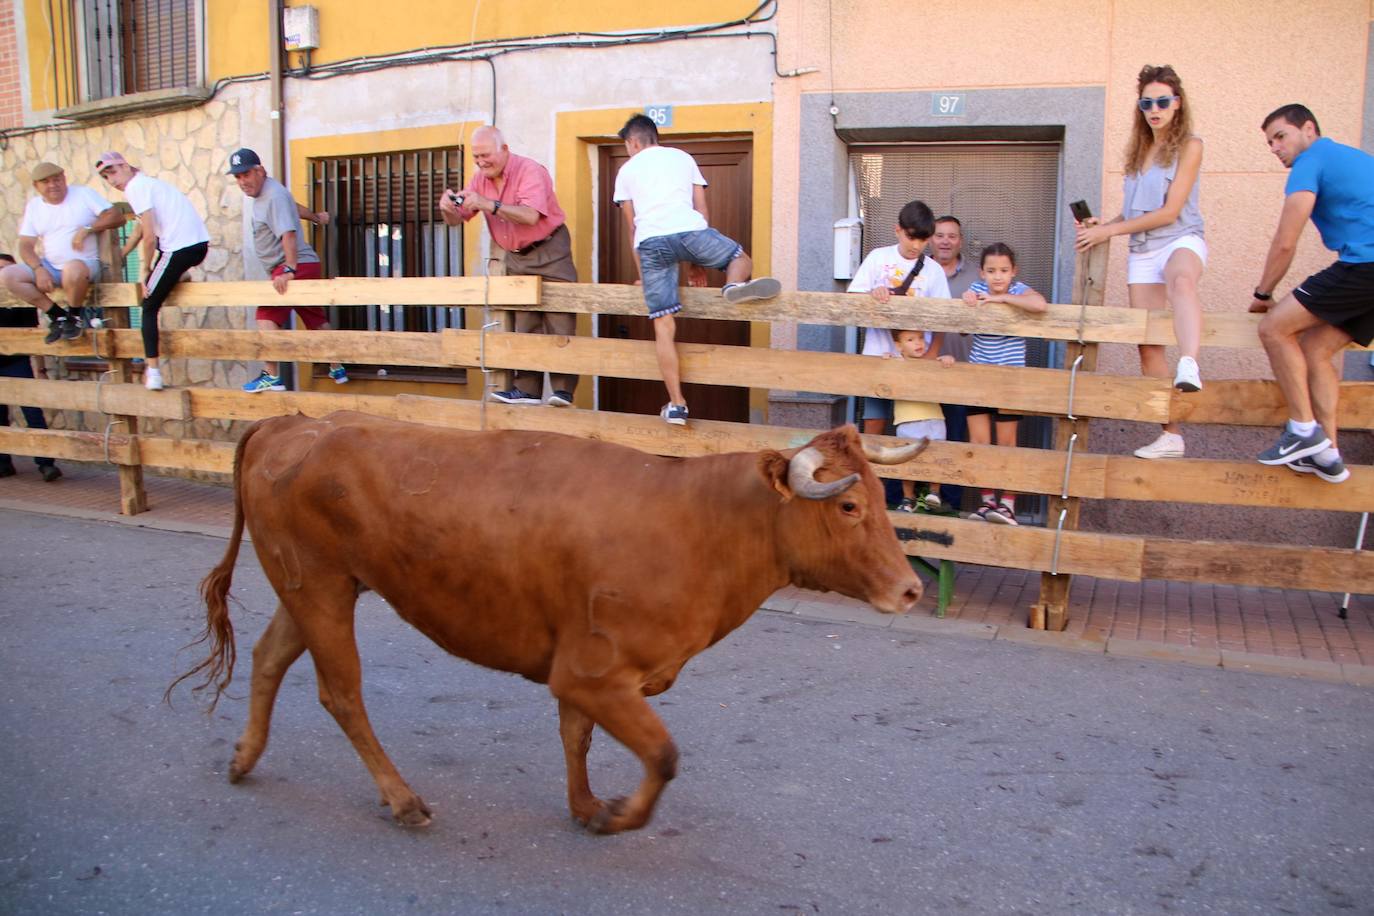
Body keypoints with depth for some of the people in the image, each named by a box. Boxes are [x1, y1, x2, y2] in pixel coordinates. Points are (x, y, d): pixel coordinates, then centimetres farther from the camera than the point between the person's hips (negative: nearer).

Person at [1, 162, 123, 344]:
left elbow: (117, 216, -8)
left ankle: (74, 317, -12)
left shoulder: (83, 194, 1)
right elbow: (26, 246, 5)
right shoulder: (34, 206, 10)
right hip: (50, 266, 5)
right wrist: (39, 270, -13)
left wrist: (87, 229, -20)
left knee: (72, 269, -41)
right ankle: (57, 315, -4)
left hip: (85, 264, -5)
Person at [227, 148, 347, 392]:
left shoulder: (274, 195, -16)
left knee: (267, 316, -18)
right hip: (306, 266, 11)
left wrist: (289, 269, -38)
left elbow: (288, 234, -29)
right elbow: (293, 205, 33)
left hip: (297, 266, -11)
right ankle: (337, 370, 28)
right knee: (317, 320, 18)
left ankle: (271, 377, -22)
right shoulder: (263, 190, 13)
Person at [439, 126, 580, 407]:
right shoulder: (480, 178, 3)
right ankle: (527, 389, 8)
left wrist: (489, 204, -39)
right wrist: (448, 208, -21)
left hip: (549, 250, -7)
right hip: (515, 256, 7)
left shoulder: (530, 171, -18)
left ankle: (563, 389, -11)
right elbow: (457, 220, 3)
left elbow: (530, 216, -32)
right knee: (524, 323, 6)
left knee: (559, 318, -11)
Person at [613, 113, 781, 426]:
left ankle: (676, 404, 2)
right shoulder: (683, 158, 27)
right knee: (742, 258, 24)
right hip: (688, 231, 0)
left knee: (664, 326, 2)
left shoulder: (626, 170, 26)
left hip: (650, 242, 0)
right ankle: (734, 285, -13)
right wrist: (699, 262, 30)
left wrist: (643, 274, 34)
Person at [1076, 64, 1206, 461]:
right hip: (1142, 251, 6)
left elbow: (1169, 212, -10)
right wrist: (1101, 225, 1)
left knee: (1181, 280, -43)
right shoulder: (1138, 150, 17)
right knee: (1148, 347, 0)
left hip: (1181, 240, -6)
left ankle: (1189, 367, -66)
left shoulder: (1189, 146, -1)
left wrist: (1110, 231, -11)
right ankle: (1171, 435, 6)